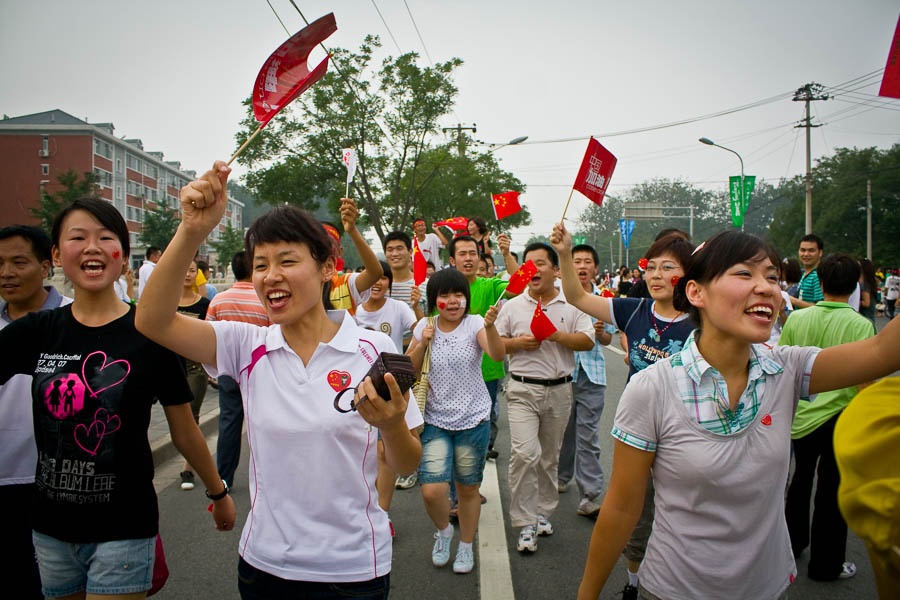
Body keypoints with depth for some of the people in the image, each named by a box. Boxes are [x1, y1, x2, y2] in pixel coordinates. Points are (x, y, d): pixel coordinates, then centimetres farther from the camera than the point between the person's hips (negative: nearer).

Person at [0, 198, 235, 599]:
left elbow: (184, 432, -2)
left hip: (122, 529, -4)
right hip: (51, 527, 4)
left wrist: (218, 493, 6)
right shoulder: (36, 331, -1)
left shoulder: (149, 333, -11)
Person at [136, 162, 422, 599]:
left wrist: (392, 424, -29)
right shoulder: (247, 347, -4)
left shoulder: (374, 350, -11)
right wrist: (192, 232, -31)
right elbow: (153, 321, -18)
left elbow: (407, 465, -6)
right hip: (263, 564, 2)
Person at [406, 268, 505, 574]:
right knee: (431, 491, -10)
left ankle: (466, 546, 37)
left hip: (473, 421, -1)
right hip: (435, 421, 1)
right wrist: (422, 343, -13)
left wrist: (490, 326, -44)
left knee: (468, 489, 12)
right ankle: (443, 530, 25)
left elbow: (497, 355, -26)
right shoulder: (424, 328, 0)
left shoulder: (474, 323, -8)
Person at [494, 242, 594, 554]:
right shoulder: (512, 306, 5)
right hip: (523, 390, -1)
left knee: (550, 457, 13)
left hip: (559, 390, 2)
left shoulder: (571, 306, 4)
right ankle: (526, 524, -3)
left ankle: (543, 513, 31)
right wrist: (518, 342, -12)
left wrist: (556, 335, -17)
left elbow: (588, 341, -3)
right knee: (524, 453, -14)